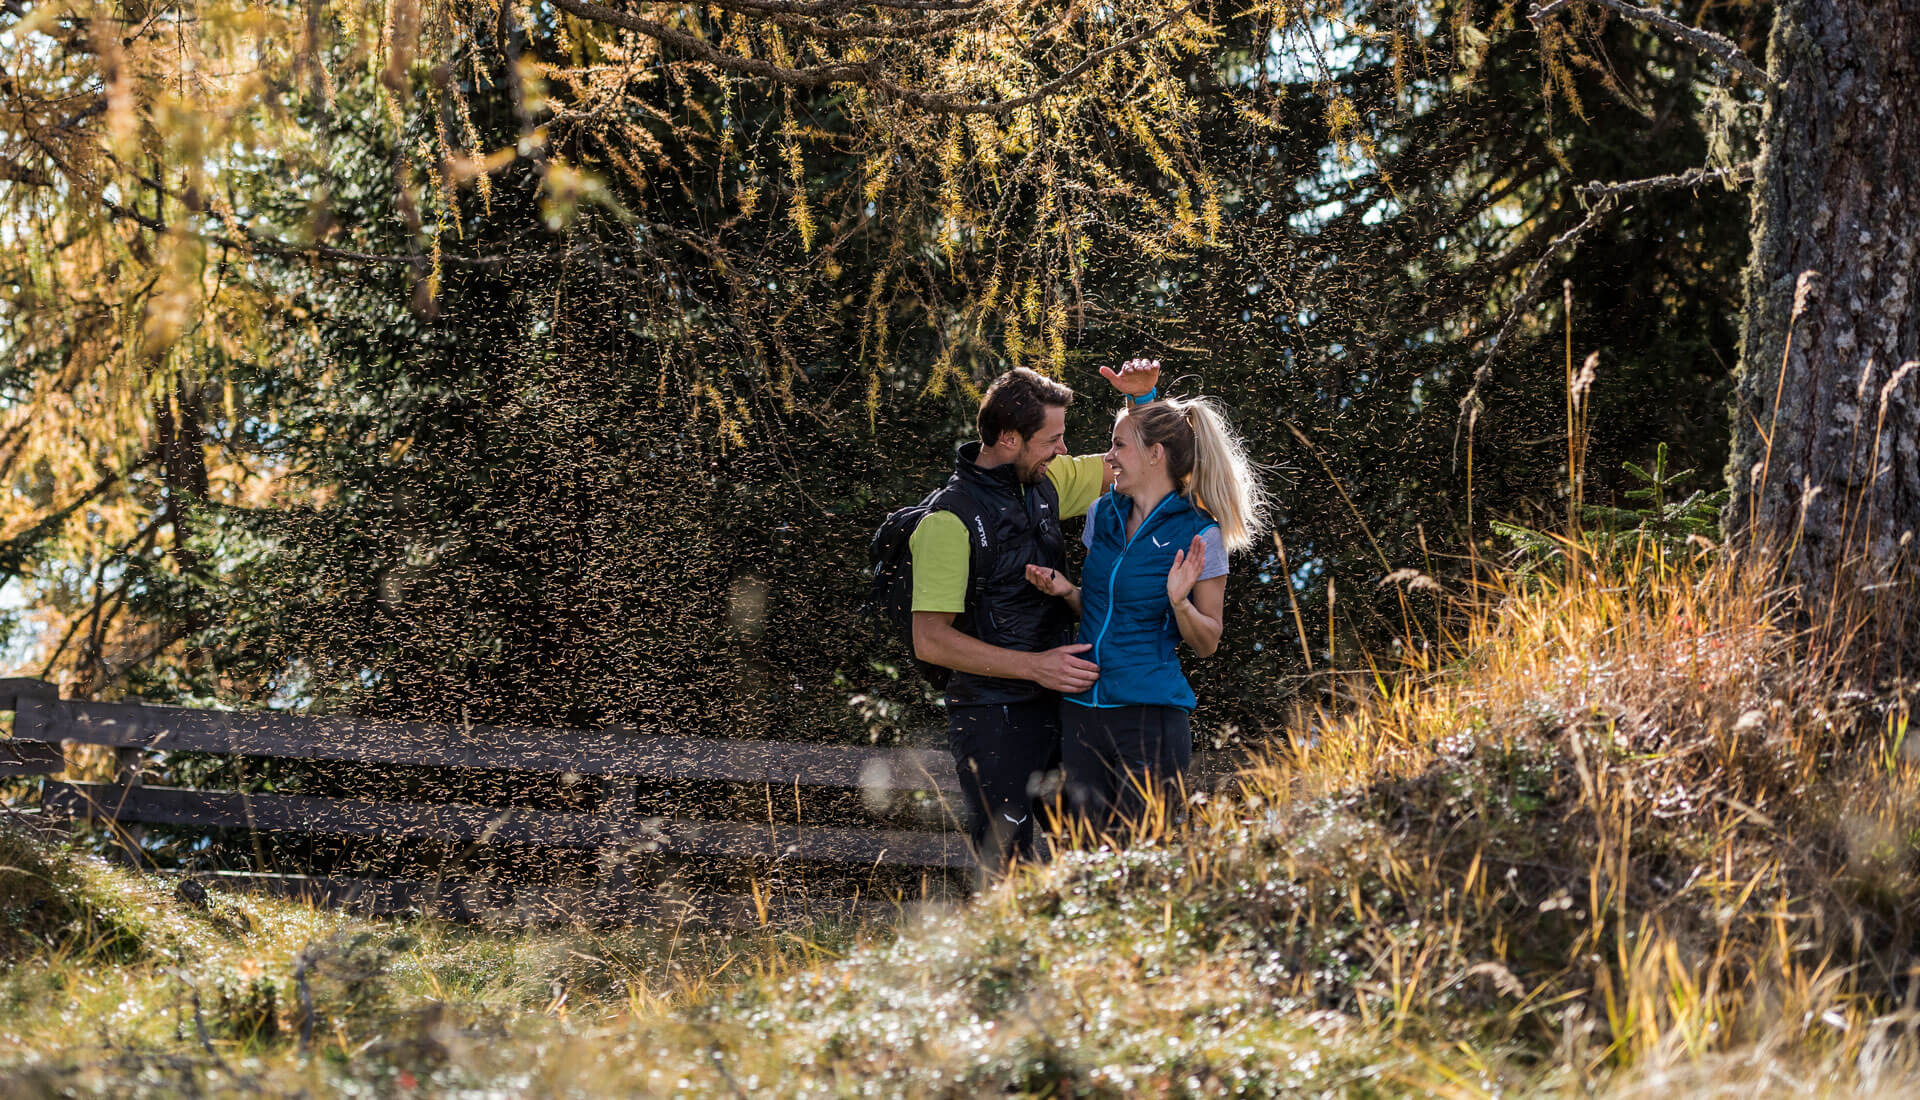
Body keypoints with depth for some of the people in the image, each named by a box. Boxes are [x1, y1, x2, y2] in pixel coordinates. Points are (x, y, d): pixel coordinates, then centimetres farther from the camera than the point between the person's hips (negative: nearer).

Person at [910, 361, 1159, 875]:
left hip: (1054, 701, 7)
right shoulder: (950, 518, -16)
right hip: (993, 718, -7)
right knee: (1007, 869, -4)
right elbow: (930, 640, -19)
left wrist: (1142, 398, 0)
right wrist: (1035, 665, -21)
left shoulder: (1045, 482, 6)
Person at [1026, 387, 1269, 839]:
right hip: (1081, 712, 6)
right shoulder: (1102, 514, 10)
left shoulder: (1199, 536, -6)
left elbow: (1206, 643, -1)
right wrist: (1066, 590, 2)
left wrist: (1178, 602, -19)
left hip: (1150, 717, -5)